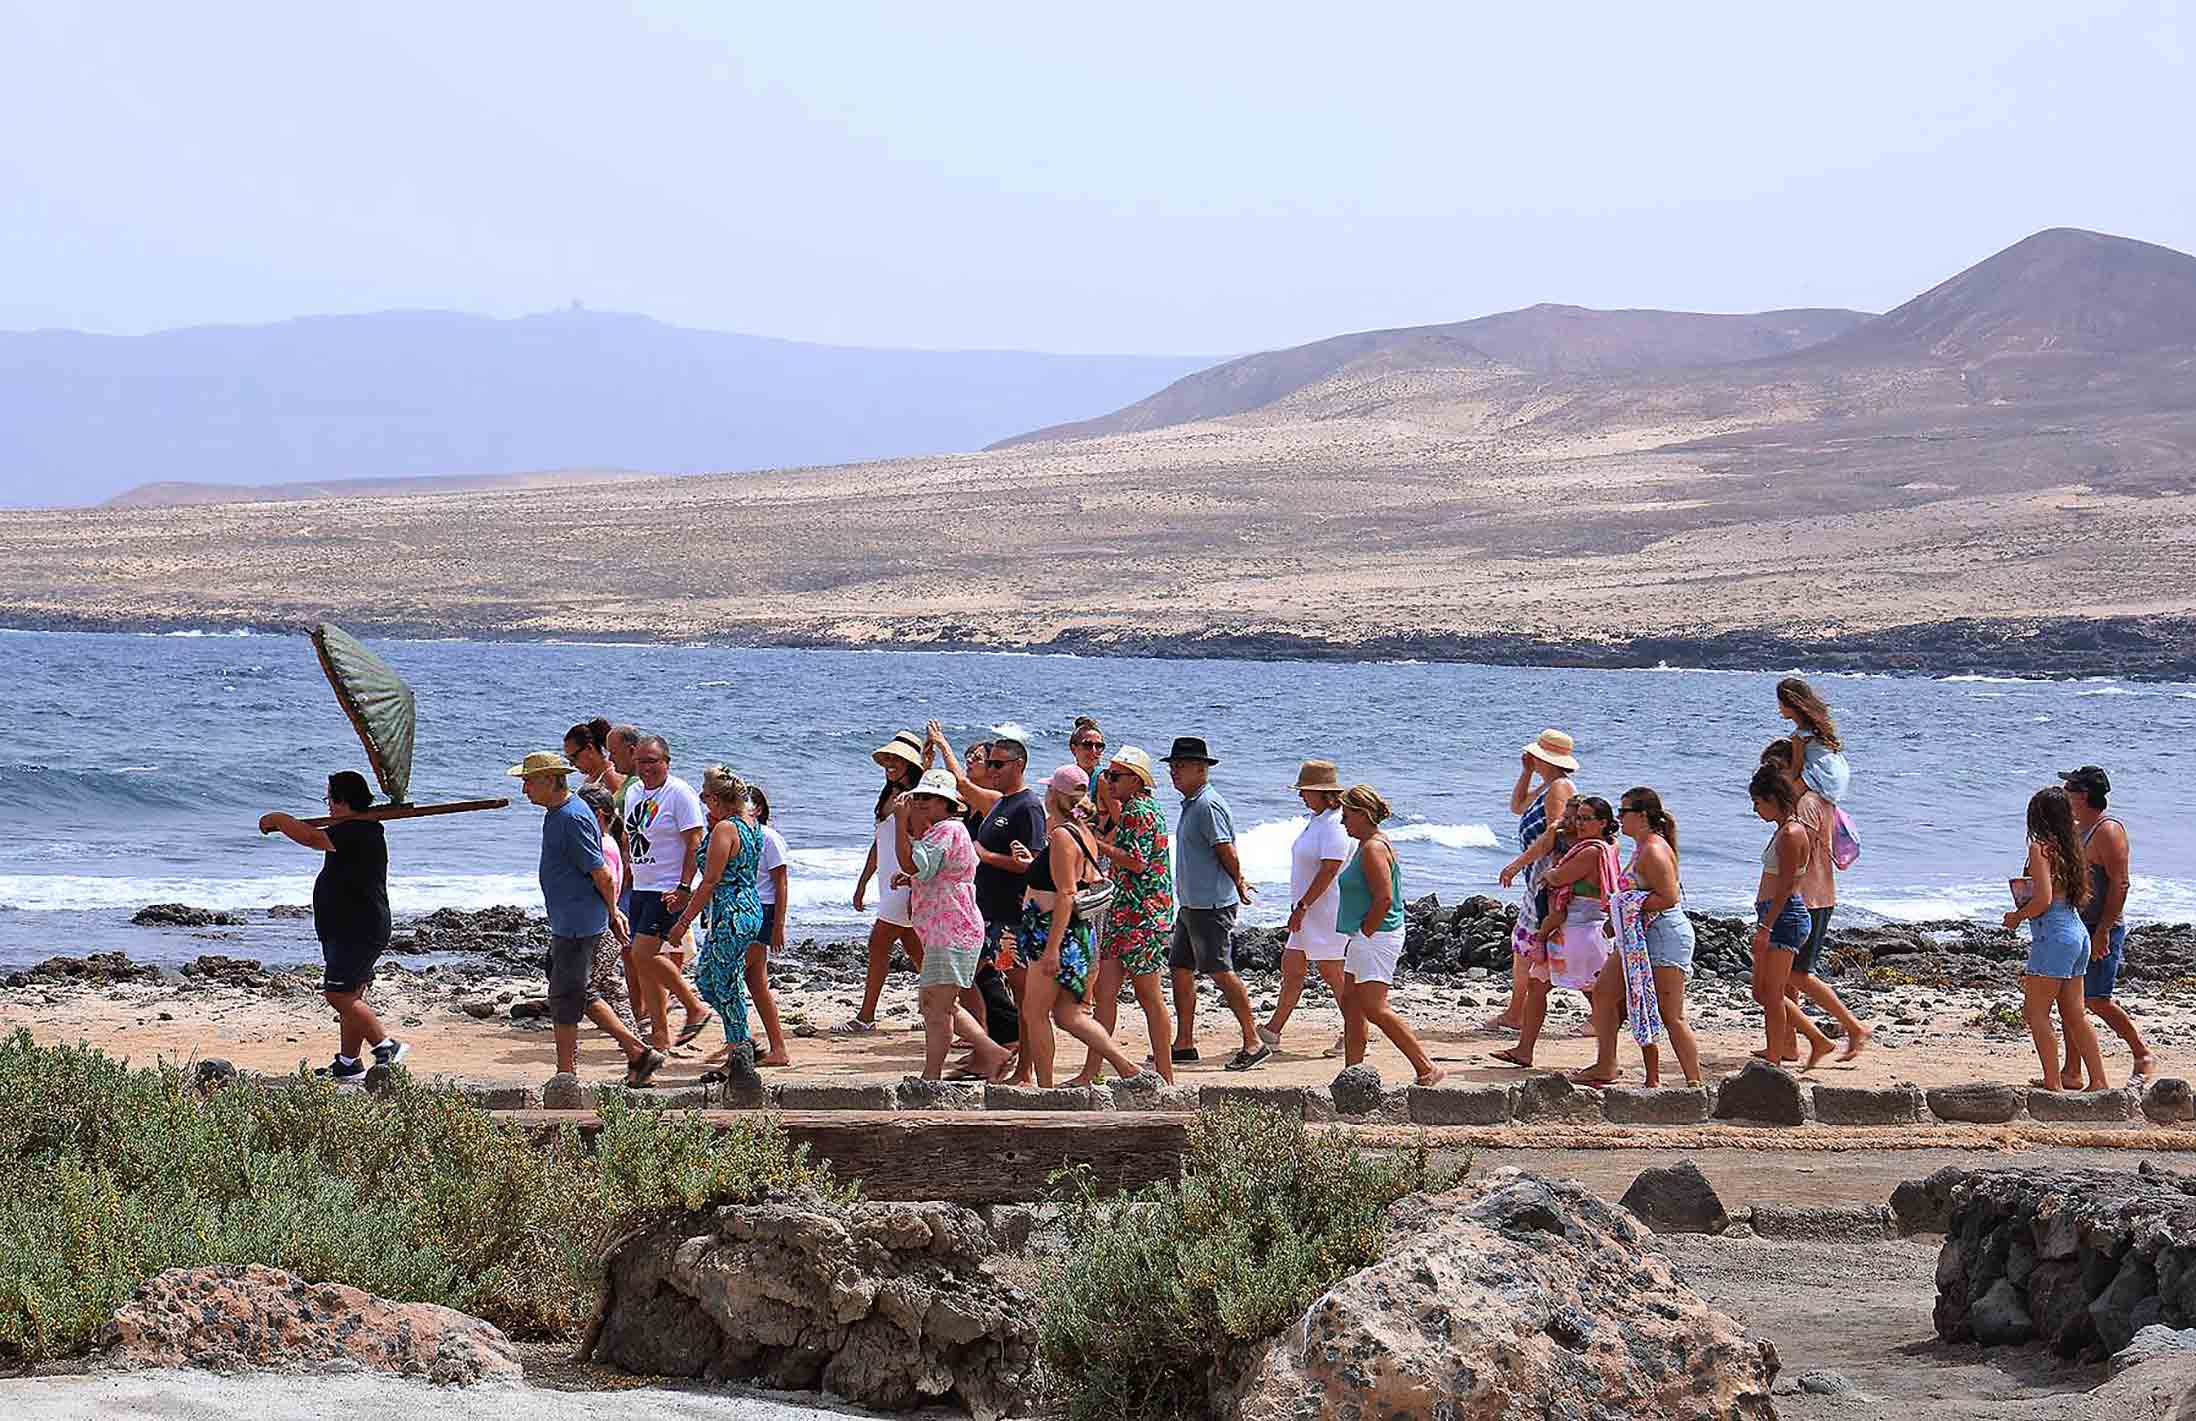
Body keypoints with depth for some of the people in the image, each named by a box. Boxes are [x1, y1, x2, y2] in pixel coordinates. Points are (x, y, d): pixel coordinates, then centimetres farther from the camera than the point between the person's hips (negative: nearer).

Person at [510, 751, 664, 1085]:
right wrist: (612, 912, 20)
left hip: (577, 925, -10)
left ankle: (566, 1075, 7)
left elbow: (603, 875, -19)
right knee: (583, 994, 15)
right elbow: (601, 875, 21)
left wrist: (612, 912, -5)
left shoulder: (572, 819, -20)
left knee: (565, 998, -2)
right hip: (569, 923, 10)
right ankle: (639, 1053, 17)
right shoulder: (556, 813, 13)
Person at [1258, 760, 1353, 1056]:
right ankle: (1272, 1032, 13)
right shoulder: (1317, 820, 13)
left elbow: (1329, 870, -25)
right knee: (1291, 968, 10)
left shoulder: (1335, 826, -19)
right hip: (1310, 914, 10)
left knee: (1333, 975, -3)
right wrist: (1301, 907, 20)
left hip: (1328, 915, -10)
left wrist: (1301, 906, -23)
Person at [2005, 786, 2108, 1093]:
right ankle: (2098, 1081, 12)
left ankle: (2053, 1083, -2)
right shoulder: (2071, 848, 11)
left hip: (2053, 935, -8)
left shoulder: (2041, 848, -12)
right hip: (2078, 932, 8)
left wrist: (2017, 916, -3)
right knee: (2075, 1015, 13)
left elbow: (2044, 899, -20)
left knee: (2035, 1010, 0)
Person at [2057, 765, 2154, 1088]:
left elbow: (2119, 884, -20)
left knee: (2096, 1000, -9)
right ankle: (2071, 1073, 12)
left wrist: (2103, 931, -23)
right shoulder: (2078, 829, 15)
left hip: (2103, 929, -9)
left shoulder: (2108, 830, -15)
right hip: (2079, 927, 9)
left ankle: (2143, 1058, 7)